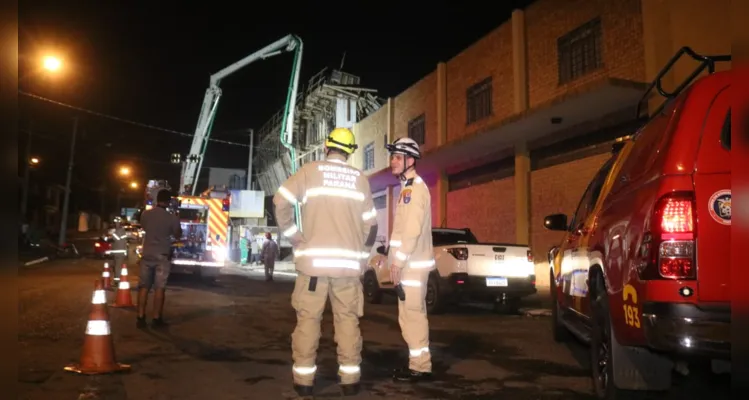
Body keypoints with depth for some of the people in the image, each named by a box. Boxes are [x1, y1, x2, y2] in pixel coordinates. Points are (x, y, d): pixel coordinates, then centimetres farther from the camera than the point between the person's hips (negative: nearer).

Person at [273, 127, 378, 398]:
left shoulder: (310, 171, 1)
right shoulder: (359, 178, 8)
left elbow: (281, 202, -8)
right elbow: (370, 223, 10)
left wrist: (294, 237, 1)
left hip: (314, 258, -2)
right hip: (348, 261, 2)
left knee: (308, 319, 5)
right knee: (347, 319, 8)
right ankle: (350, 378, 10)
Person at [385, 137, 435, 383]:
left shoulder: (415, 187, -12)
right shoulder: (407, 188, 19)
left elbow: (413, 230, -20)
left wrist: (398, 261, -19)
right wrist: (397, 260, 17)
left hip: (412, 263, -10)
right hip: (409, 262, 10)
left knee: (412, 315, -6)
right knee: (412, 314, 14)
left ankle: (420, 367, 2)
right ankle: (418, 364, 22)